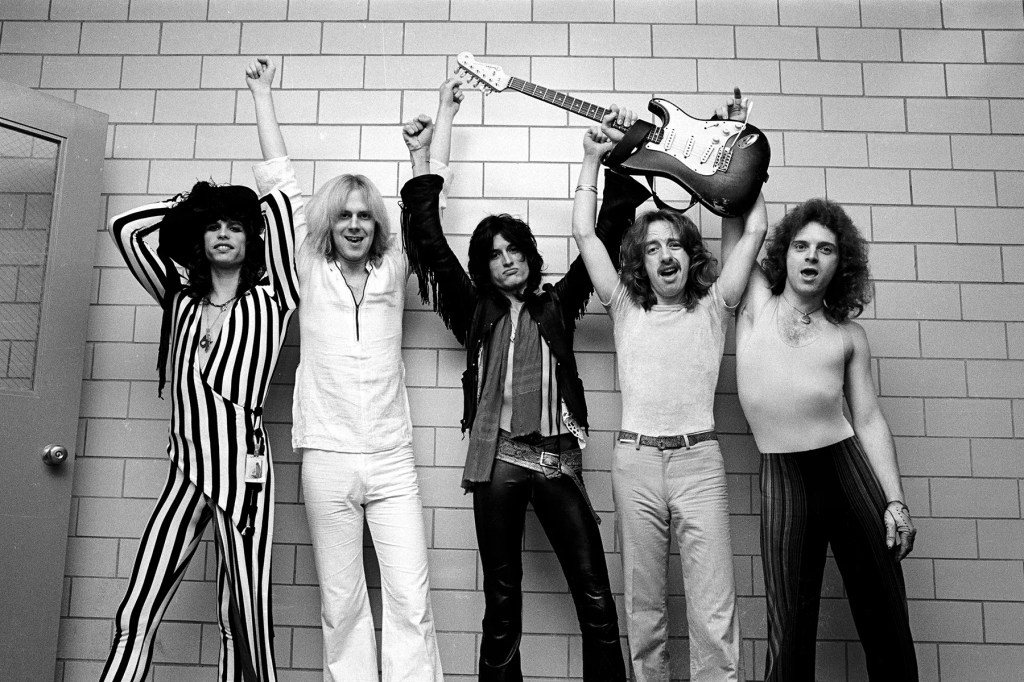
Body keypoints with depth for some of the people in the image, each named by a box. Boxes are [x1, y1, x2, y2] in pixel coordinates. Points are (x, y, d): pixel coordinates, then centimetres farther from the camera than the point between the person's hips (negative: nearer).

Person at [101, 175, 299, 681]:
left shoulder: (270, 298, 4)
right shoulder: (179, 298, 15)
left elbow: (277, 203, -1)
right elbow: (125, 229, 18)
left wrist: (261, 200, 20)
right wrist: (189, 201, 21)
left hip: (243, 470, -3)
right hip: (186, 472, 3)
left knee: (243, 620, 2)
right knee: (135, 615, -1)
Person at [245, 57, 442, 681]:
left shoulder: (393, 269, 9)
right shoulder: (311, 270, 6)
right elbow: (281, 178, 12)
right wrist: (263, 91, 19)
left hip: (393, 462, 1)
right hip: (328, 462, 0)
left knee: (411, 602, -2)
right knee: (342, 606, 6)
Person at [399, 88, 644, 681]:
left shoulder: (558, 304, 15)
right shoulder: (475, 311, 13)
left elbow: (605, 237, 13)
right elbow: (428, 238, 9)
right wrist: (423, 155, 9)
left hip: (559, 457, 1)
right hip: (498, 459, 0)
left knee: (596, 597, -1)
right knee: (502, 600, 7)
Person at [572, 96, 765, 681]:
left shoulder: (711, 308, 11)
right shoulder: (626, 308, 13)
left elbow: (754, 231, 8)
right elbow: (584, 233, 10)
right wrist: (595, 158, 14)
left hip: (699, 459, -1)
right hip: (636, 459, 1)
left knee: (715, 616, -5)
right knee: (644, 608, 7)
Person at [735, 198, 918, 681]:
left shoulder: (848, 333, 10)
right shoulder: (756, 304, 6)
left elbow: (869, 420, 7)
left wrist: (895, 501, 2)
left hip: (850, 468, 3)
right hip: (782, 478, -2)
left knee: (886, 622, 9)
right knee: (790, 631, -1)